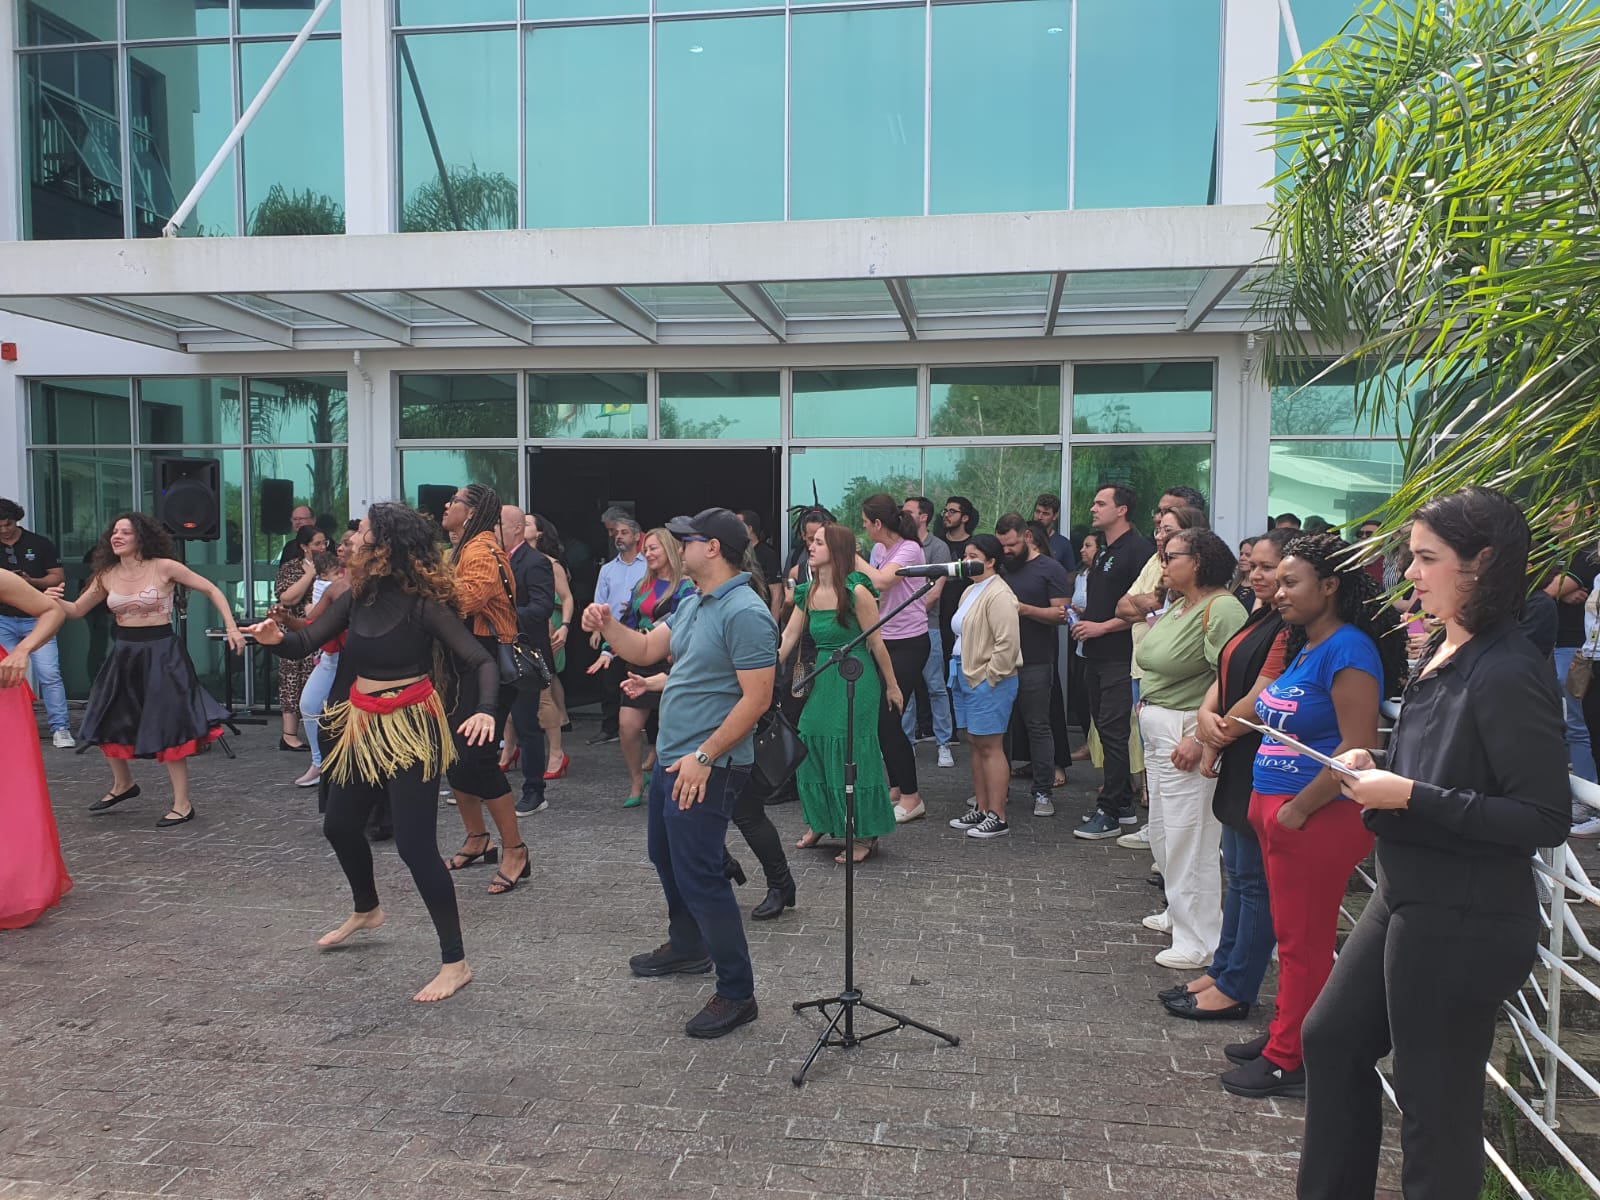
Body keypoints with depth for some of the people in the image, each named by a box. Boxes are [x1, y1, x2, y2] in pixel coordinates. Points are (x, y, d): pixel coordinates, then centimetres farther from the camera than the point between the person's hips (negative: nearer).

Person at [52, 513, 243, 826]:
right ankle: (123, 783, 38)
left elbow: (212, 591, -6)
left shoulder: (164, 567, -10)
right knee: (107, 723, 12)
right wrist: (56, 601, -12)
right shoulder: (107, 575, 3)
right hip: (124, 654, 6)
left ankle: (182, 804, 5)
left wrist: (231, 627, -13)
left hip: (161, 652, -6)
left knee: (169, 727, -5)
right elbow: (77, 610, 11)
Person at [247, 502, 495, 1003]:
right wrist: (277, 639, -25)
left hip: (411, 730, -8)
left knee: (414, 843, -9)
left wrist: (484, 711, -39)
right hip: (362, 726, 8)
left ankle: (455, 963, 3)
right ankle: (366, 910, 51)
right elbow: (307, 641, -2)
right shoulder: (358, 596, 1)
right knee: (339, 825, 22)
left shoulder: (422, 603, -18)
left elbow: (481, 661, -20)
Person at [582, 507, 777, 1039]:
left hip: (707, 768, -10)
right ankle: (687, 948, 46)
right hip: (670, 757, 11)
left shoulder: (745, 613, -20)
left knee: (698, 875, -7)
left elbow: (756, 698, -24)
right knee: (667, 857, 25)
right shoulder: (692, 604, 11)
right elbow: (646, 649, 18)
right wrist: (606, 626, 0)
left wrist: (703, 758, -24)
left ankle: (736, 992, 6)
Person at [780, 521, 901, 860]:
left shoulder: (856, 591, -14)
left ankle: (865, 836, 12)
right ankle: (820, 822, 29)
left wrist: (892, 686, -3)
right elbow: (787, 638, 7)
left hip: (855, 679, -6)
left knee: (851, 752, -1)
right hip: (821, 679, 7)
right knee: (812, 748, 9)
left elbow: (876, 643, -9)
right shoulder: (807, 592, 5)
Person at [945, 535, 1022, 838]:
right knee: (974, 745, 14)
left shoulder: (998, 595, -16)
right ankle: (980, 809, 23)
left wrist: (990, 677, -18)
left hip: (989, 682, -10)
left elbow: (1008, 642, -22)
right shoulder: (970, 591, 17)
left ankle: (997, 817, 0)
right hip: (967, 677, 10)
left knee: (990, 747, -6)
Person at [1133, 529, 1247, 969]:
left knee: (1188, 838, -3)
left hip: (1188, 733, -10)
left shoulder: (1221, 609, -18)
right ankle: (1179, 912, 38)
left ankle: (1199, 941, 8)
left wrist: (1199, 739, -27)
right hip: (1157, 730, 10)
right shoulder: (1176, 606, 13)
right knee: (1164, 833, 20)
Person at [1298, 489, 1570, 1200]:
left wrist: (1410, 796, -23)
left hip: (1464, 924, -10)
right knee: (1332, 1038, 21)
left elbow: (1544, 818, -22)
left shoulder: (1509, 674, -21)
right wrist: (1379, 768, 1)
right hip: (1405, 898, 10)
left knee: (1436, 1101, 6)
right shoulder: (1443, 655, 6)